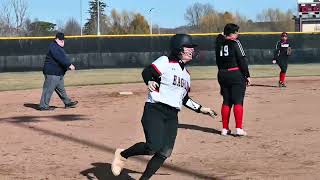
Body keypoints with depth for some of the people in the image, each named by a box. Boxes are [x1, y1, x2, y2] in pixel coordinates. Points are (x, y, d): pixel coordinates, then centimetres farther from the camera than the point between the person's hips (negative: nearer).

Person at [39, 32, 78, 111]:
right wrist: (69, 65, -25)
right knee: (48, 89, -6)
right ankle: (43, 106, 0)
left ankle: (67, 103, 28)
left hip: (58, 73, 11)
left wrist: (69, 65, 8)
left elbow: (63, 58, 20)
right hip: (51, 73, -11)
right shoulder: (53, 47, -18)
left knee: (61, 89, 19)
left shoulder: (58, 47, 18)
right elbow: (61, 58, -25)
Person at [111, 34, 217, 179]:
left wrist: (201, 109, 23)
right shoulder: (165, 62, -2)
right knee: (153, 147, -22)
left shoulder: (186, 74, 21)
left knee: (165, 152, -5)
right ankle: (122, 154, 2)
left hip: (172, 116, 8)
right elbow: (146, 72, -14)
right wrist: (149, 82, -34)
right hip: (155, 110, -7)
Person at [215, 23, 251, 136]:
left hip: (222, 75, 6)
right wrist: (247, 76, -7)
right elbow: (242, 61, -11)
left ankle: (225, 129, 14)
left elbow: (218, 61, 8)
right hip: (236, 75, -6)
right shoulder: (235, 43, -10)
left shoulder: (219, 44, 7)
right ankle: (238, 129, -5)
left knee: (226, 102, 12)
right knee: (238, 101, -2)